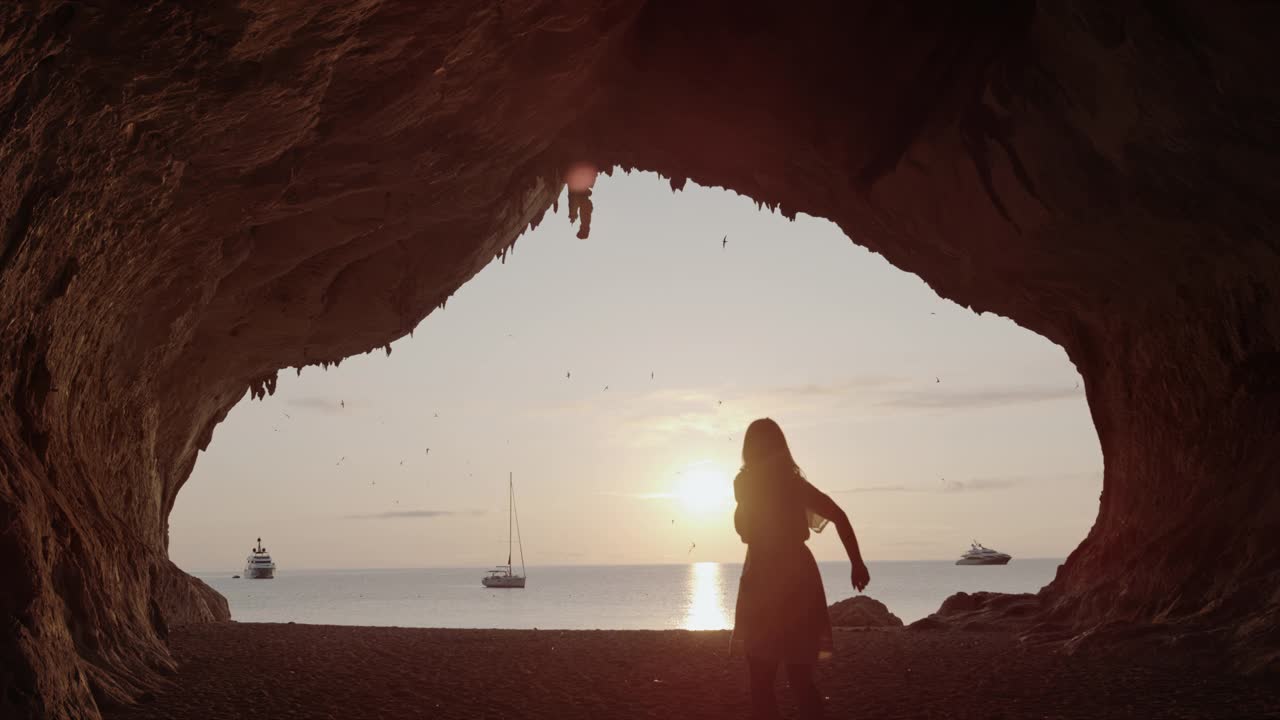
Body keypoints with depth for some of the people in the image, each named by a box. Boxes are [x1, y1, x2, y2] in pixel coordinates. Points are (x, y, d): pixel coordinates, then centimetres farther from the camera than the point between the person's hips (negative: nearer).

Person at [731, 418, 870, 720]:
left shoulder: (744, 483, -5)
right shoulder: (793, 482, 8)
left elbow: (744, 530, 6)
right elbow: (838, 516, 2)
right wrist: (857, 563, 4)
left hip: (764, 581, -5)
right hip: (799, 578, 5)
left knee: (761, 684, 2)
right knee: (801, 679, 12)